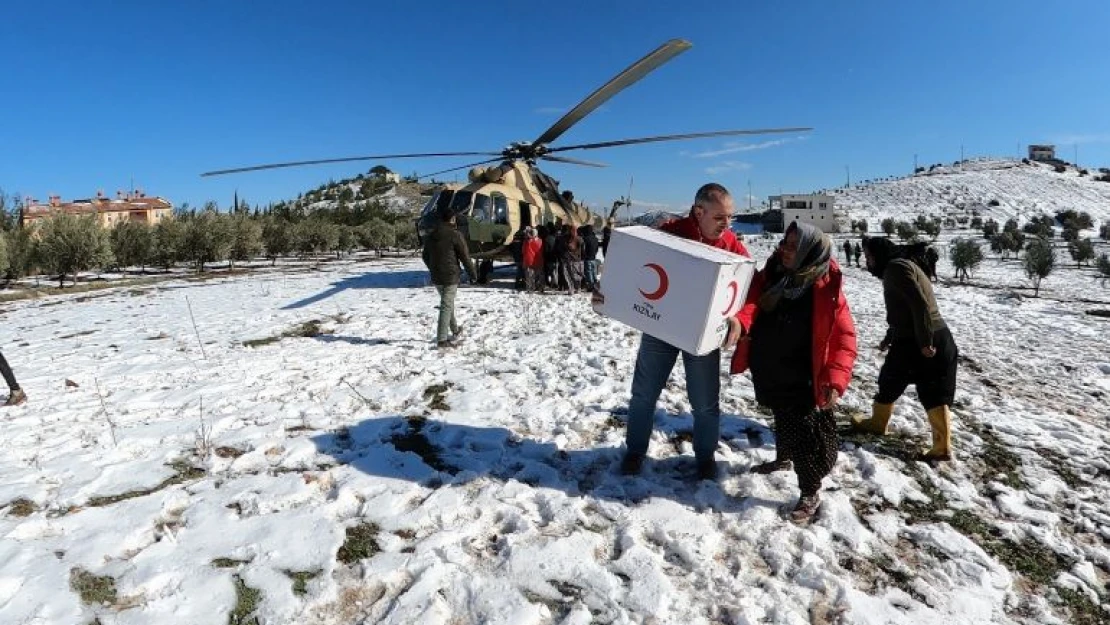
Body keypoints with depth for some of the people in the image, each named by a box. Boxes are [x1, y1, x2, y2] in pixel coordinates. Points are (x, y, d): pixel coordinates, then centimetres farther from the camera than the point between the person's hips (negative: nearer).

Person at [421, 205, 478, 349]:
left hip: (436, 277, 7)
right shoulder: (455, 235, -11)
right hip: (450, 276, -7)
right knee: (446, 306, -5)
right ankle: (441, 339, -8)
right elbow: (465, 256, -9)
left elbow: (426, 257, 17)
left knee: (447, 303, 22)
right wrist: (472, 272, 3)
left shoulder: (430, 236, 10)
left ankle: (455, 330, 37)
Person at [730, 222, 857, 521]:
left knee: (805, 435, 2)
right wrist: (739, 322, -38)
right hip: (768, 373, 5)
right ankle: (783, 458, 52)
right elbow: (750, 302, -14)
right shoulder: (769, 276, -4)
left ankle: (810, 493, 21)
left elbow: (844, 337, -16)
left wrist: (835, 379, -27)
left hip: (801, 380, -5)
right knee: (782, 421, 27)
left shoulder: (827, 291, -17)